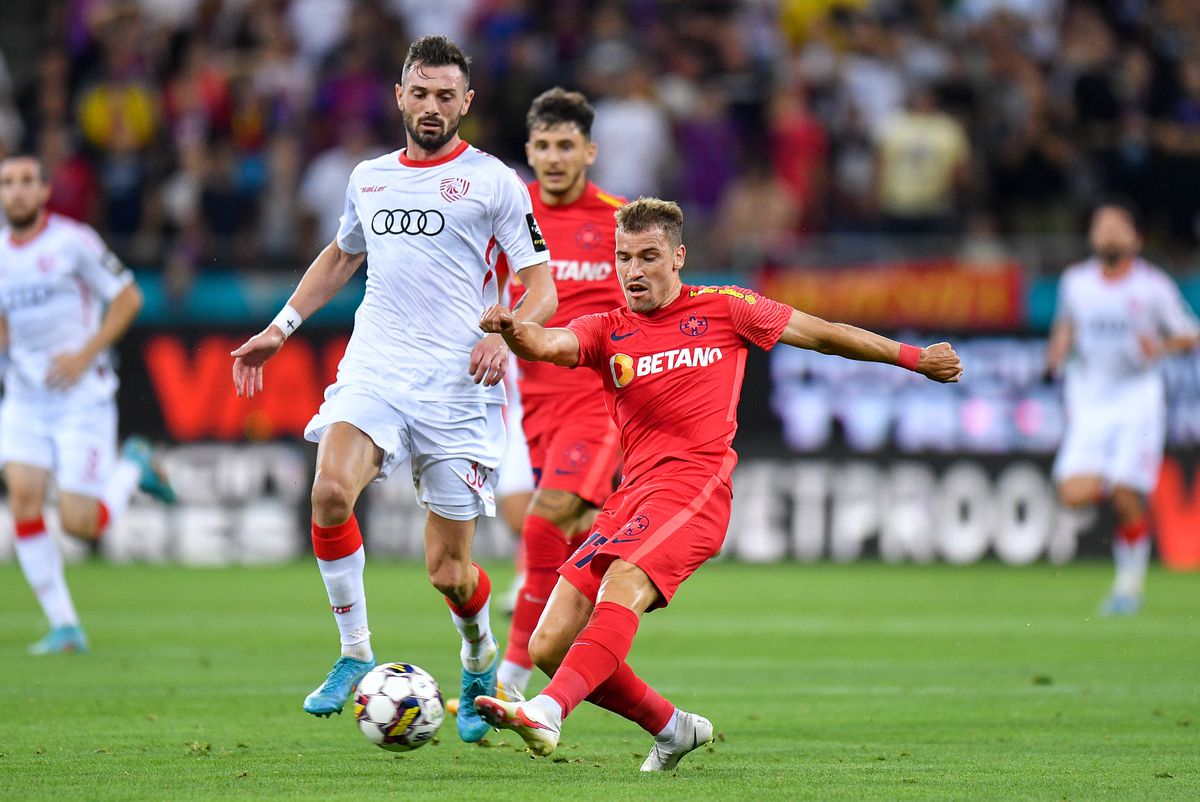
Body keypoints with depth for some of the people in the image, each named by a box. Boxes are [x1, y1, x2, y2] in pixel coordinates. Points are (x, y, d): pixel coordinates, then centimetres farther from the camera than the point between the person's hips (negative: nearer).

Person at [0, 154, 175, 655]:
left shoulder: (71, 242, -9)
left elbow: (128, 297, -4)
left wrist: (86, 353, -14)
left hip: (82, 398, -5)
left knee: (80, 524, -10)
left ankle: (132, 468, 22)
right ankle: (64, 627, -5)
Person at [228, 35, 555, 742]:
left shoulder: (493, 181, 1)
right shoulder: (370, 179, 15)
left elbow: (541, 284, 0)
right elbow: (341, 256, 34)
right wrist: (281, 328, 26)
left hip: (457, 384, -3)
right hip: (375, 368, 3)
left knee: (447, 572, -2)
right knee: (330, 492, -27)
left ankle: (481, 663, 30)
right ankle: (356, 656, -12)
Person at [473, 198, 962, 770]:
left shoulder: (722, 309, 11)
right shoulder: (607, 331, 16)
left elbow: (824, 334, 19)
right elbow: (548, 345, -5)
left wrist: (912, 357, 22)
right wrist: (513, 331, -29)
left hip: (695, 486, -5)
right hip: (633, 495, 5)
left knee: (622, 586, -33)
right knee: (548, 647, -4)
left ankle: (547, 713, -51)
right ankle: (672, 729, 14)